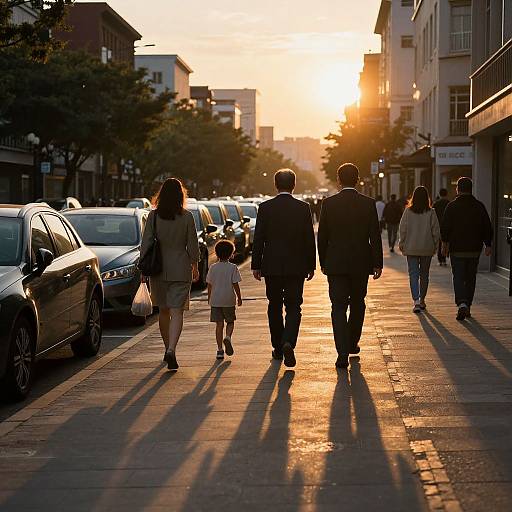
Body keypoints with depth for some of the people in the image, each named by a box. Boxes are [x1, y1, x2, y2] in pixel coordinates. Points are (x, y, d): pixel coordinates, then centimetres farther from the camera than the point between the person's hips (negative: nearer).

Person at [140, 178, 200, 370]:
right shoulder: (187, 217, -6)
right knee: (176, 312, -5)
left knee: (164, 311, 17)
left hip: (159, 270, 2)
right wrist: (195, 267, 13)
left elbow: (145, 244, -2)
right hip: (180, 269, -2)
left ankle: (168, 349, 29)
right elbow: (193, 246, -1)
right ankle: (171, 350, -22)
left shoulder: (153, 216, -3)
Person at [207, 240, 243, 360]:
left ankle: (220, 349, 1)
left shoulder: (213, 268, 2)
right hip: (229, 300, -2)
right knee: (230, 322, 14)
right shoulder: (233, 268, -5)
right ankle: (228, 337, -15)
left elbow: (209, 285, 6)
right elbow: (235, 285, -7)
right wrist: (239, 298, 4)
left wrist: (209, 298, 18)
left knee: (219, 324, 5)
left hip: (215, 300, 2)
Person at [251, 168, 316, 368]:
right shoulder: (303, 208, -3)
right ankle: (288, 343, -20)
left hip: (272, 266, 1)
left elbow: (258, 239, -2)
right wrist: (311, 266, 8)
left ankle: (278, 348, 20)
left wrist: (256, 265, 4)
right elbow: (310, 239, 0)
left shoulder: (265, 208, -3)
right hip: (296, 267, -1)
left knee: (275, 307, 14)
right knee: (293, 307, 2)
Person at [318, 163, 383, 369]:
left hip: (336, 264, -1)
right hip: (361, 263, 1)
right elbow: (375, 236, -4)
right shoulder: (368, 204, -4)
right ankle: (352, 343, 32)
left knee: (339, 307, -1)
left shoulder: (329, 203, -4)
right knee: (357, 304, 19)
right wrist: (377, 264, 1)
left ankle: (343, 353, -12)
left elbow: (322, 236, 1)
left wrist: (323, 262, 11)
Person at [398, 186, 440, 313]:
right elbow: (436, 231, -3)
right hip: (427, 248, 1)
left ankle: (416, 301, -17)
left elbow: (403, 229, -4)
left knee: (413, 274, -1)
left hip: (411, 249, -1)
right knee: (424, 274, 15)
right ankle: (422, 300, 25)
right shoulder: (431, 212, -6)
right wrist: (435, 246, 8)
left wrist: (402, 245, 7)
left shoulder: (408, 211, -7)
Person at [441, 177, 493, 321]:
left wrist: (445, 243, 9)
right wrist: (488, 245, 11)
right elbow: (487, 227, 3)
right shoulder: (479, 206, 2)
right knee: (470, 278, 14)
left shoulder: (452, 206, -6)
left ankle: (462, 304, -21)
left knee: (458, 278, -1)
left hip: (457, 250, -2)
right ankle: (467, 306, 19)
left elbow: (445, 228, -4)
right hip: (475, 250, 3)